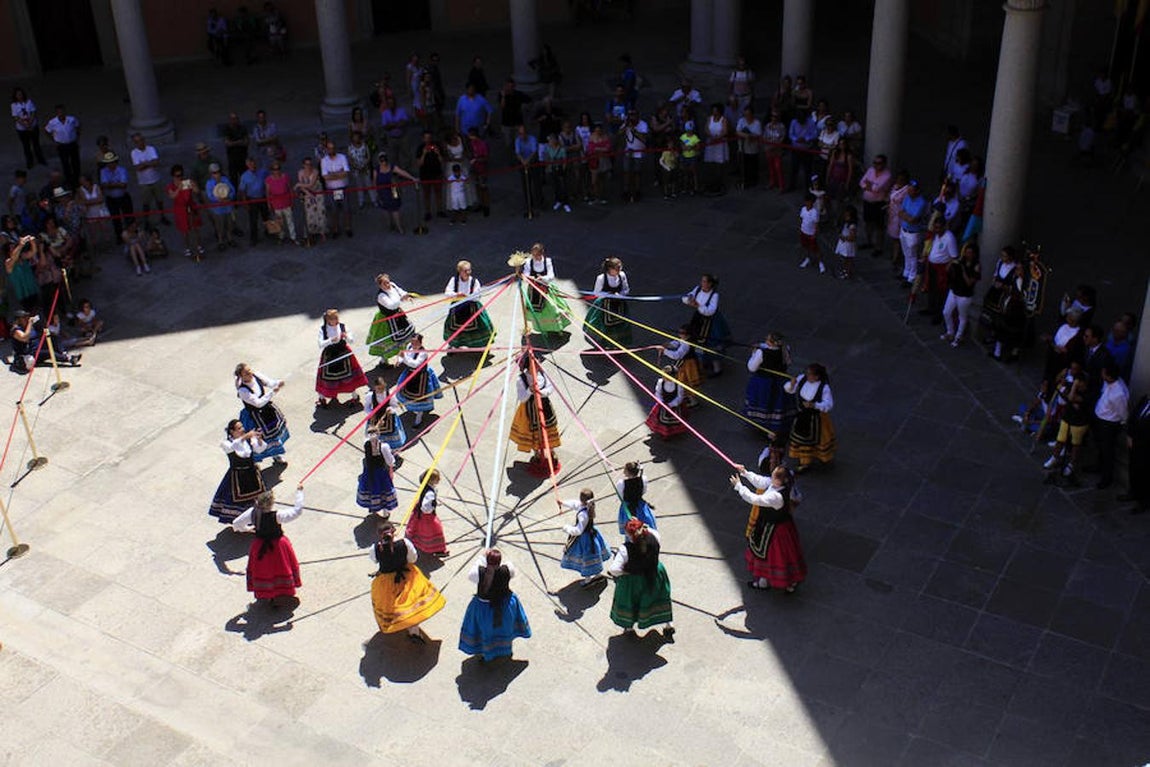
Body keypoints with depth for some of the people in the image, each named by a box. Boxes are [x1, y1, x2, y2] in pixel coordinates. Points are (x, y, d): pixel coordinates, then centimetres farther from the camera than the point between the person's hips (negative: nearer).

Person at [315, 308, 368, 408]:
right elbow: (321, 344, -18)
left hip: (343, 354, 1)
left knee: (349, 376, 9)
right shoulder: (323, 329, -13)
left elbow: (351, 341, -4)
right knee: (327, 378, 10)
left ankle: (354, 397, 27)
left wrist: (347, 337, -28)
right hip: (329, 355, -1)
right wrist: (330, 341, -35)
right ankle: (322, 398, 32)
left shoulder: (342, 326, -10)